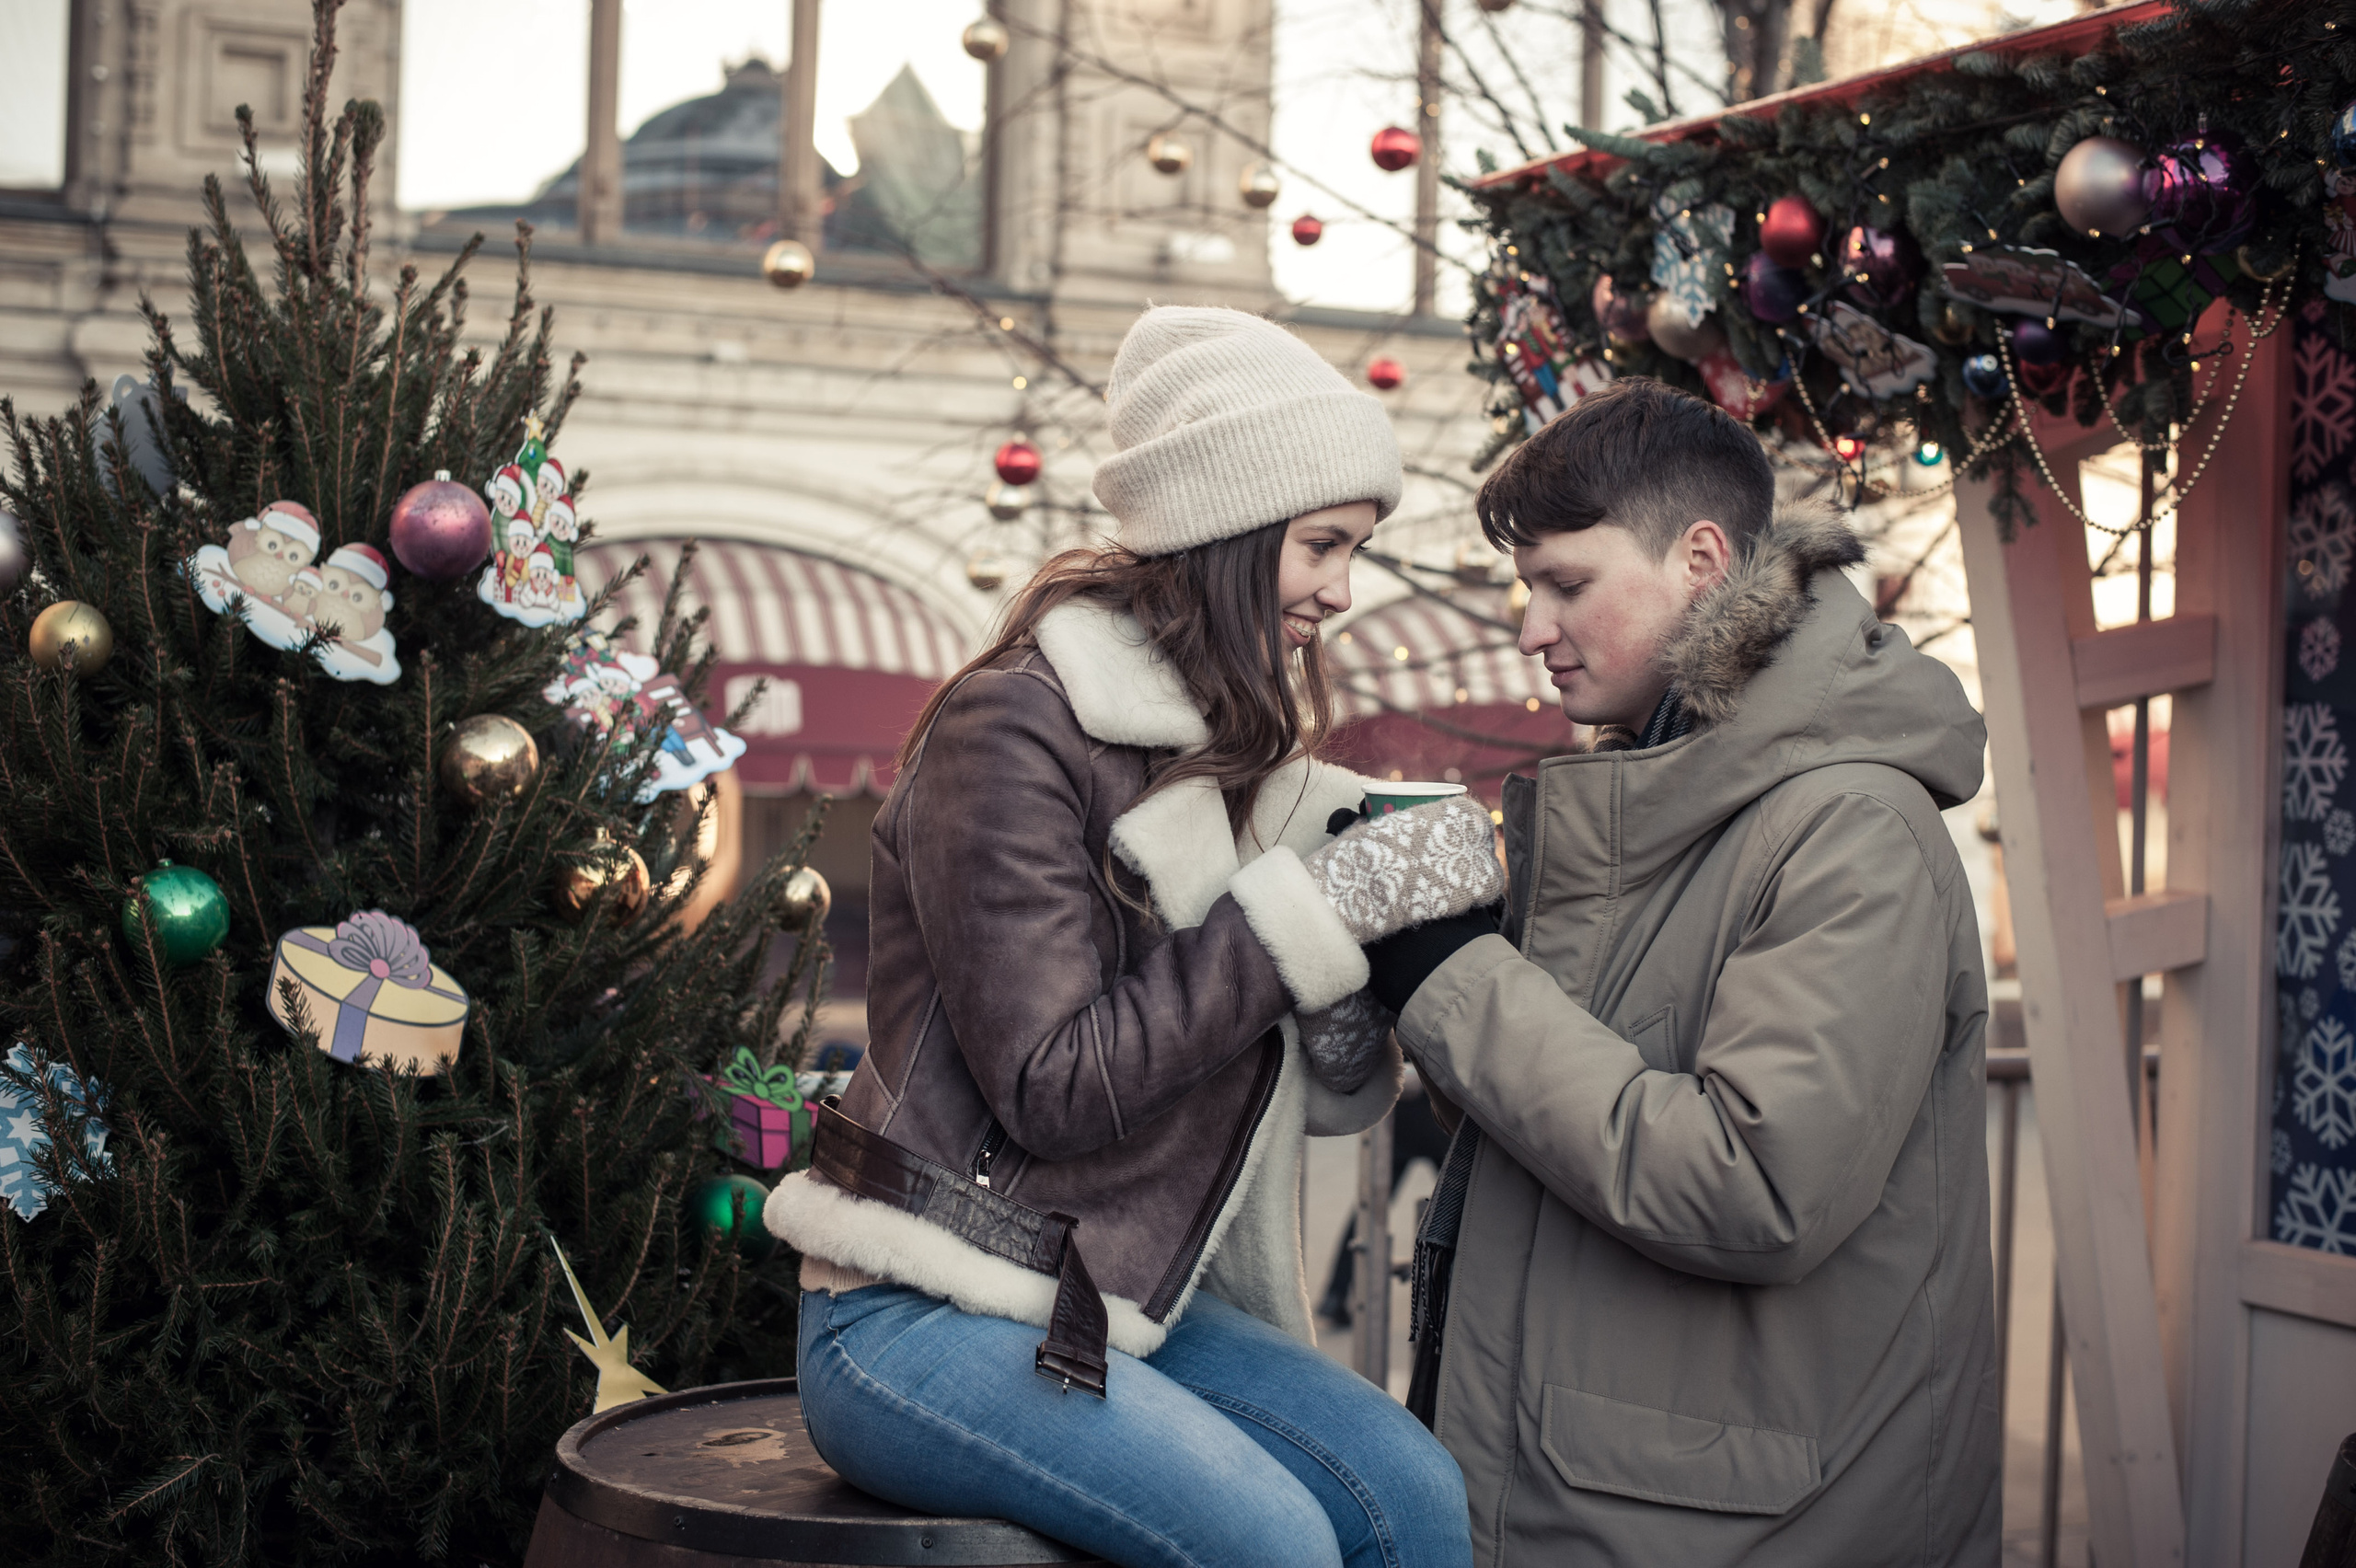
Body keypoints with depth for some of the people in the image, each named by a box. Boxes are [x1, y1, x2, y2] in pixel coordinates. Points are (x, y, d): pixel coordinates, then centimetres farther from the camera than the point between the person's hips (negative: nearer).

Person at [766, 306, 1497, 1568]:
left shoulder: (1235, 745, 11)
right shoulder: (1014, 729, -13)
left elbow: (1325, 1096, 10)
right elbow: (1055, 1087, -21)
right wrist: (1316, 906, -19)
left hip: (1109, 1296, 7)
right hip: (919, 1320, -7)